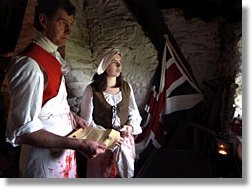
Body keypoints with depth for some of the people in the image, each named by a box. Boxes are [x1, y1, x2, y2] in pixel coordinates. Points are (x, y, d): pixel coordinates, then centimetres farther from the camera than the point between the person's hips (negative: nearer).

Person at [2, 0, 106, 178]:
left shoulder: (54, 58, 4)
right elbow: (22, 130, -27)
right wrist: (78, 145, -29)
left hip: (63, 149, 8)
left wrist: (73, 116, 7)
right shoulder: (30, 64, -25)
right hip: (45, 156, -8)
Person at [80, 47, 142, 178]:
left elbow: (134, 113, 6)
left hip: (125, 142, 3)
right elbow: (87, 122, -9)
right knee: (101, 176, 13)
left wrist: (130, 127, -13)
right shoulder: (91, 90, -12)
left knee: (124, 174, 18)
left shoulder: (126, 87, -1)